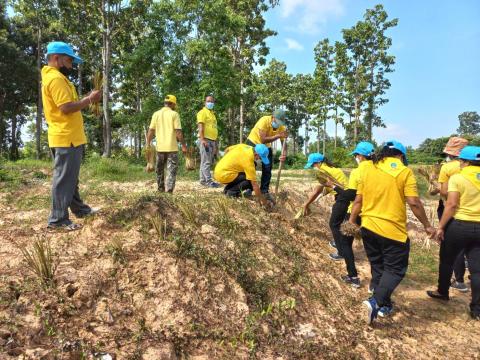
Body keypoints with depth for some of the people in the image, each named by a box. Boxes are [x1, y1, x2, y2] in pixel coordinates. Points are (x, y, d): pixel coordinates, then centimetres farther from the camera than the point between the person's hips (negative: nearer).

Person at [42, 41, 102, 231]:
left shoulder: (54, 77, 20)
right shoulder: (56, 78, -14)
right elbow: (66, 108, -22)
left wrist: (87, 100, 11)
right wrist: (89, 100, -12)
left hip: (69, 137, 11)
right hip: (66, 138, -11)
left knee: (70, 177, 18)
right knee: (64, 178, -5)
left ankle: (79, 208, 30)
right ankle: (58, 219, 2)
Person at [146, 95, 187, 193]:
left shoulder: (156, 114, 6)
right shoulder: (174, 114, -3)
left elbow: (151, 131, 3)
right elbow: (178, 132, -9)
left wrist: (148, 144, 9)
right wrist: (184, 145, -3)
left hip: (160, 147, 4)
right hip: (172, 147, -3)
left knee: (160, 169, 17)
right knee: (172, 170, 0)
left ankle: (161, 189, 26)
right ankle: (169, 190, -12)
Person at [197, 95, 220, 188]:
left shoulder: (212, 113, 23)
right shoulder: (202, 112, -3)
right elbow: (201, 126, -14)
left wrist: (216, 142, 21)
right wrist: (202, 140, -25)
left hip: (212, 141, 9)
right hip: (205, 140, -9)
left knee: (207, 162, 11)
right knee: (206, 162, -10)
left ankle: (203, 180, 17)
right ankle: (208, 181, -11)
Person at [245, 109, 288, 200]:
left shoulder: (282, 127, -17)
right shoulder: (264, 121, -31)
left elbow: (283, 143, -17)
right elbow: (263, 140, -37)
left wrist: (284, 154, -36)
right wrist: (278, 135, -44)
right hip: (253, 143, -4)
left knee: (267, 170, -1)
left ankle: (265, 192, 7)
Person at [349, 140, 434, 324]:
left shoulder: (367, 170, 6)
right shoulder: (404, 172, -6)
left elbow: (358, 200, 6)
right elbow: (413, 202, -11)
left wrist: (351, 222, 15)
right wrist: (427, 225, 1)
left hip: (368, 227, 5)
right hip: (393, 230, -5)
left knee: (377, 267, 17)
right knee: (395, 269, 7)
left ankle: (384, 305, 28)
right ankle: (376, 302, -11)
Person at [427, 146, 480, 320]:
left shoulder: (457, 178, -10)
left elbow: (451, 204, -16)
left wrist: (440, 227, -11)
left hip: (459, 225, -4)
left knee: (447, 261, 16)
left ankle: (442, 292, 33)